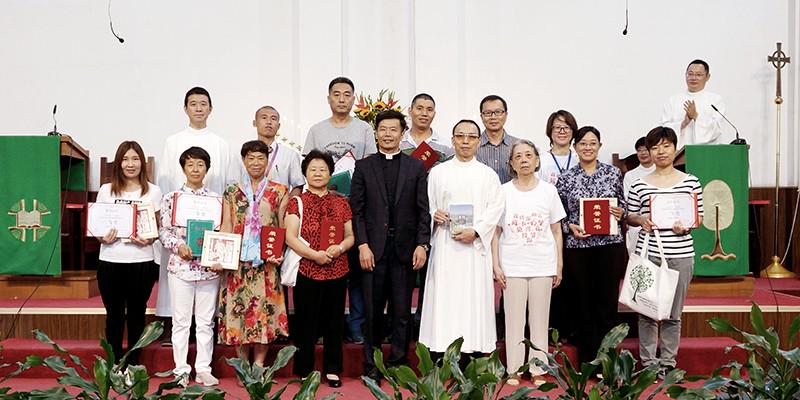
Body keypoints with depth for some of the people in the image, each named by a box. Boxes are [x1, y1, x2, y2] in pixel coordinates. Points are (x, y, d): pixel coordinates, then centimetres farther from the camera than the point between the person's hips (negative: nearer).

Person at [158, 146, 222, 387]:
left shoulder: (215, 199, 5)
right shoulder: (171, 198, 2)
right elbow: (164, 231, 2)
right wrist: (178, 246, -14)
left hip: (209, 266, 1)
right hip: (180, 266, -1)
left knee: (206, 322, 7)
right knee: (181, 321, 6)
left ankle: (203, 369, 16)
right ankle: (181, 369, 16)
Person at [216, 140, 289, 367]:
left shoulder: (279, 192, 7)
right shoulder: (232, 193, 10)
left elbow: (283, 228, 5)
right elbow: (226, 228, 8)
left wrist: (279, 252, -10)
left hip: (267, 263, -1)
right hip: (238, 262, 1)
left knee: (264, 308, -3)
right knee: (238, 308, 1)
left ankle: (259, 364, 7)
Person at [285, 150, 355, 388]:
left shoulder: (341, 202, 10)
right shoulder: (297, 202, 2)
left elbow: (351, 236, 11)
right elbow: (290, 238, -6)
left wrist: (340, 247, -11)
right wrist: (314, 254, -18)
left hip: (337, 271, 3)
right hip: (307, 271, -2)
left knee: (334, 322, 9)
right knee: (306, 323, 3)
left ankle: (332, 371, 20)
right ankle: (303, 372, 15)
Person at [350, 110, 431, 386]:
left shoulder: (416, 167, 8)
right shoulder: (363, 166, 7)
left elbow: (423, 209, 4)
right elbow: (356, 209, 2)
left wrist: (422, 244, -5)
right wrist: (362, 245, -6)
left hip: (405, 248, 0)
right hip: (373, 248, 0)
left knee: (402, 312, 6)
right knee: (372, 311, 5)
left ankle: (398, 364, 17)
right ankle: (371, 366, 16)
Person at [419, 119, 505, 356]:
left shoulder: (488, 174, 8)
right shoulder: (438, 172, 10)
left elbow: (495, 208, 0)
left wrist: (475, 232, -12)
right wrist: (434, 215, -10)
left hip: (476, 246, 0)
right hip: (445, 245, 0)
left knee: (475, 297, -1)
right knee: (444, 296, -2)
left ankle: (474, 347, 4)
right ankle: (442, 353, 2)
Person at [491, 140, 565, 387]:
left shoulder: (548, 191, 4)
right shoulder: (503, 191, 2)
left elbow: (556, 231, 7)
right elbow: (496, 232, 4)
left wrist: (559, 265, 4)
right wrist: (496, 265, -3)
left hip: (542, 265, 1)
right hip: (512, 265, -1)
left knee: (540, 319, 6)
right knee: (514, 318, 3)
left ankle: (537, 369, 16)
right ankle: (513, 369, 12)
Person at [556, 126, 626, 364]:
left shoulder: (613, 173, 7)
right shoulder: (566, 178, 4)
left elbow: (622, 205, 15)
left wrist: (620, 212, -6)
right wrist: (571, 226, -11)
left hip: (610, 245, 1)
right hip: (578, 247, 0)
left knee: (608, 303, 3)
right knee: (583, 304, 5)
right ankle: (586, 362, 17)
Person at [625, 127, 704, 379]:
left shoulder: (691, 182, 5)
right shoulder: (640, 184, 5)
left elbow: (700, 217, 8)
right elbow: (630, 216, 11)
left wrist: (687, 226, -11)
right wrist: (641, 220, -10)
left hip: (680, 255, 0)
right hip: (647, 253, 0)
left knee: (673, 313, 6)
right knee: (646, 310, 4)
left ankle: (668, 363, 19)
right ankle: (648, 362, 17)